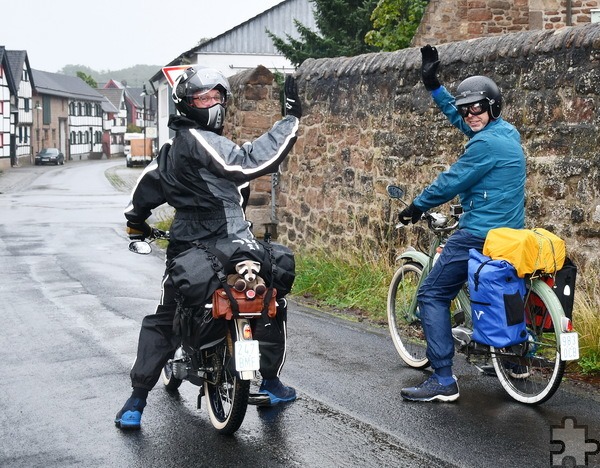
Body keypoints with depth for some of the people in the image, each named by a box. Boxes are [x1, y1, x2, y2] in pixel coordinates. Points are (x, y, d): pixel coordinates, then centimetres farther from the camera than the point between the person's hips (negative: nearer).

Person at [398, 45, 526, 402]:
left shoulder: (487, 143, -18)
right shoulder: (508, 132, 11)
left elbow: (450, 183, -13)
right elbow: (459, 118, 25)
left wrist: (416, 207, 2)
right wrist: (433, 85, 28)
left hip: (479, 235, -10)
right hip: (510, 235, 10)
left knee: (432, 295, -8)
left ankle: (444, 381, -12)